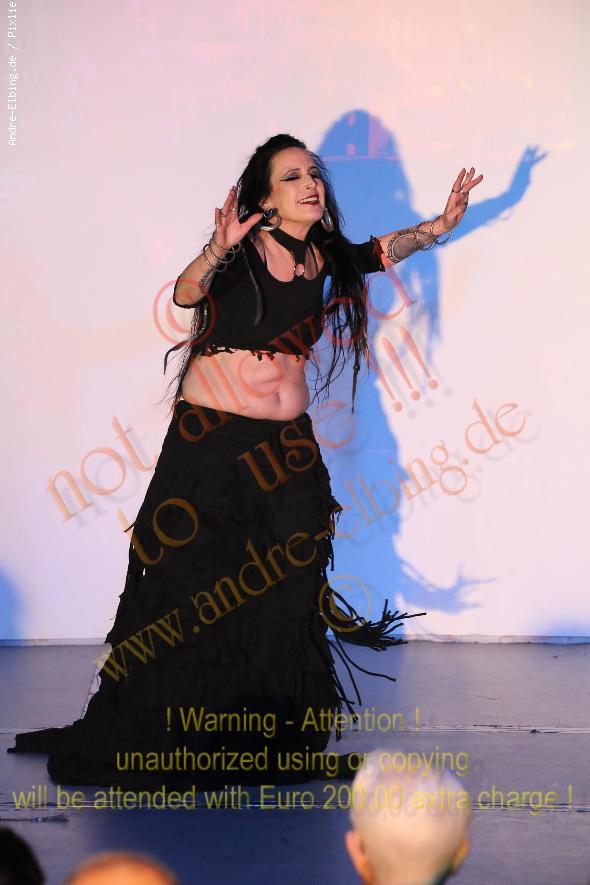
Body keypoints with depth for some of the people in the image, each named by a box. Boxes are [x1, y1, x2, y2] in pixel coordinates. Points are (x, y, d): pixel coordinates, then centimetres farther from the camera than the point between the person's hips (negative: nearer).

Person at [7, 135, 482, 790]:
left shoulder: (322, 256, 6)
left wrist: (440, 224, 12)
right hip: (209, 440, -4)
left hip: (285, 446, 5)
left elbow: (384, 250, 25)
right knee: (189, 587, 2)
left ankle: (273, 746, 18)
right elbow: (186, 293, -25)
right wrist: (218, 251, -42)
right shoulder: (244, 249, -8)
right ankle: (158, 741, 17)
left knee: (284, 595, 5)